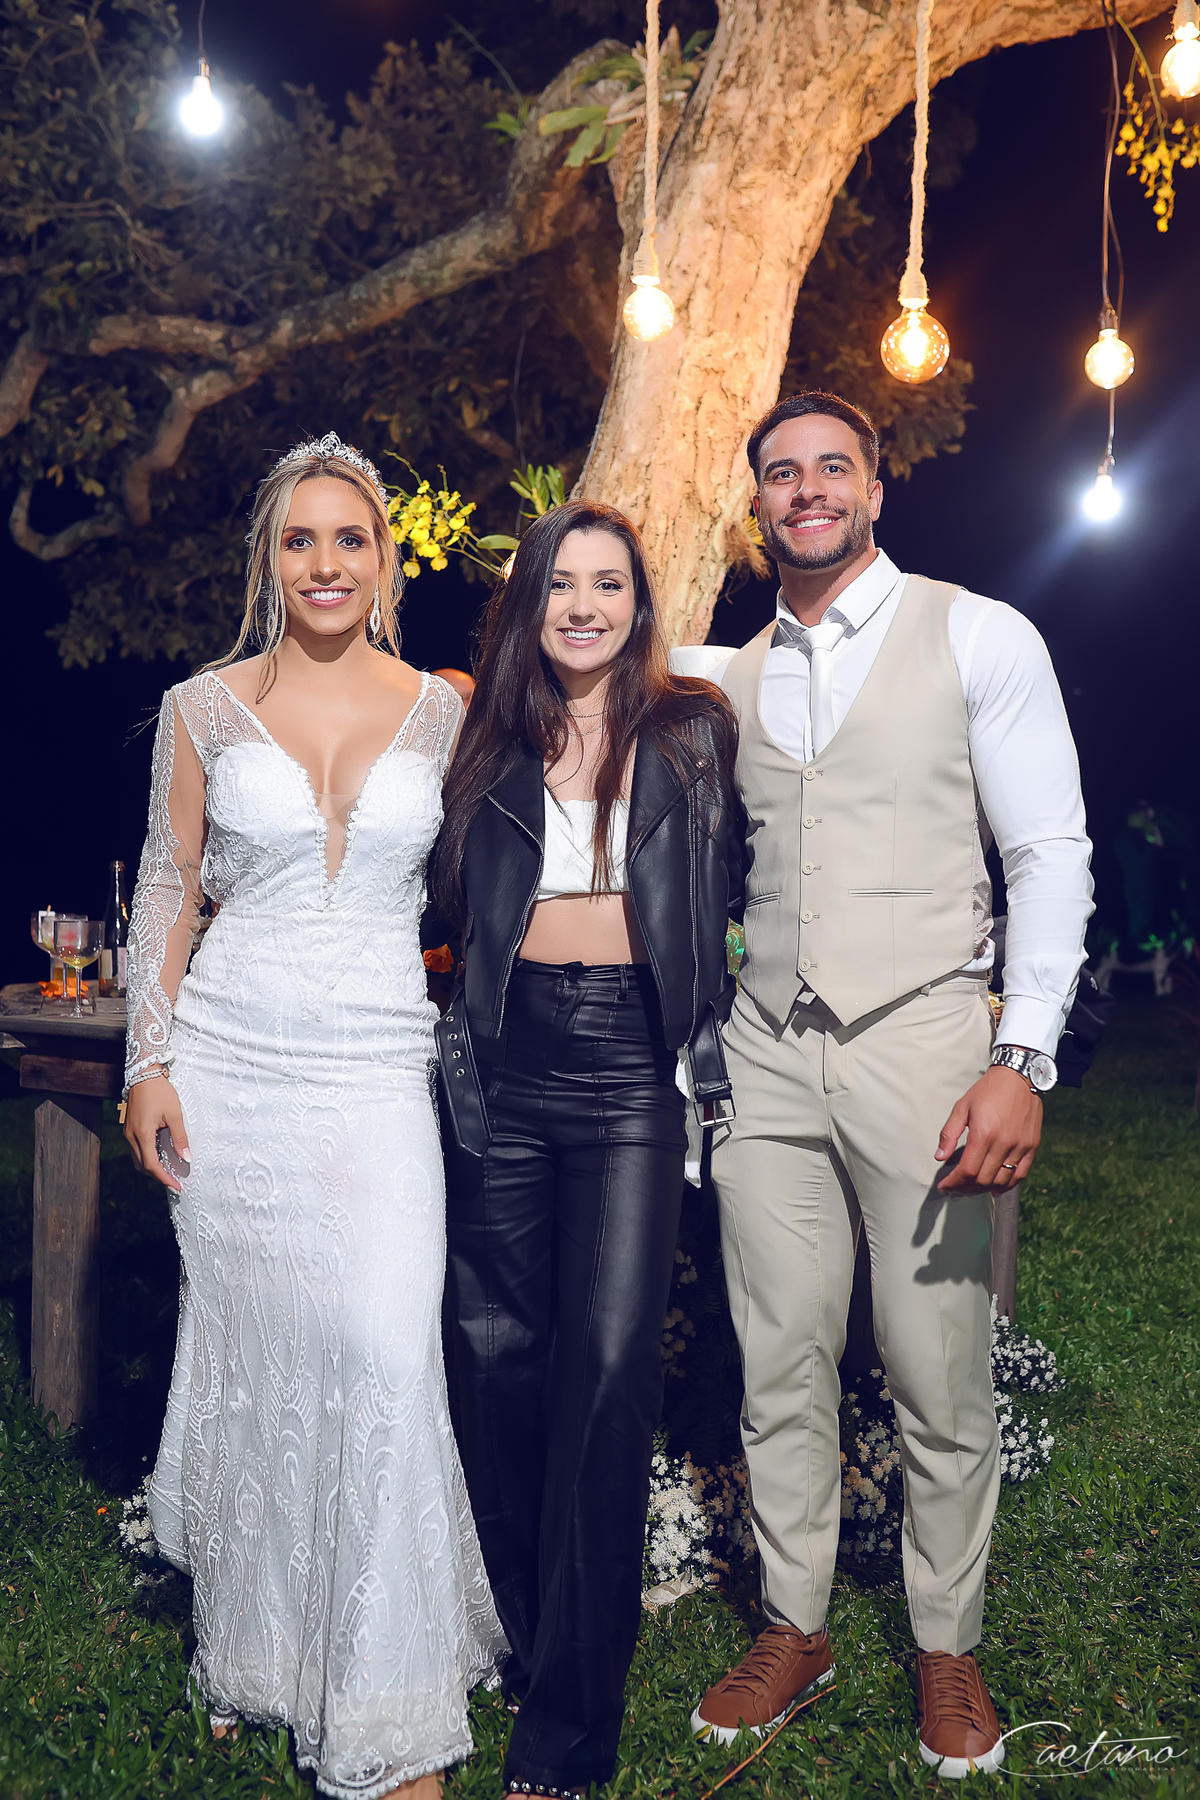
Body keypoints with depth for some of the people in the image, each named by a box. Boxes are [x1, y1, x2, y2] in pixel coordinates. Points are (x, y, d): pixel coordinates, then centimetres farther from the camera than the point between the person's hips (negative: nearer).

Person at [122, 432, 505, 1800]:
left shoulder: (441, 709, 6)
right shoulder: (204, 709, 5)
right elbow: (166, 890, 8)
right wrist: (149, 1062, 1)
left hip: (379, 1065, 0)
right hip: (231, 1058, 1)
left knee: (383, 1355, -8)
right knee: (249, 1352, 8)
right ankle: (248, 1652, 29)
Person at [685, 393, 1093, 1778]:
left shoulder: (978, 639, 0)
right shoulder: (730, 676, 13)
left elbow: (1050, 856, -4)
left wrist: (1022, 1061, -13)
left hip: (922, 1042, -3)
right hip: (767, 1051, 4)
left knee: (938, 1379, 4)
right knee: (780, 1367, 9)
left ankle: (947, 1650, 25)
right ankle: (793, 1630, 28)